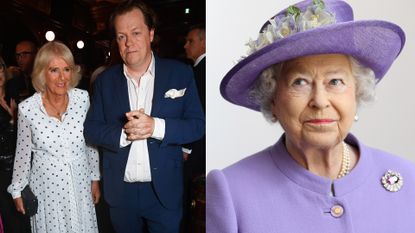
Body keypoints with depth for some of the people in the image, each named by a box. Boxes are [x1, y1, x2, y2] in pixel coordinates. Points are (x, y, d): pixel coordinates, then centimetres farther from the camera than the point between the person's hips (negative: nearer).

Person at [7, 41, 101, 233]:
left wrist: (95, 178, 7)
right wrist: (17, 191, 7)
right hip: (46, 188, -1)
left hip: (80, 186, 2)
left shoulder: (82, 98, -8)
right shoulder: (27, 108, -12)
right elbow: (23, 152, 0)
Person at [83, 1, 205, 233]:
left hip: (165, 191, -2)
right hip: (121, 192, 2)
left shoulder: (180, 73, -6)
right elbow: (91, 129, 0)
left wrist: (156, 127, -24)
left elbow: (198, 124, -8)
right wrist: (123, 134, -20)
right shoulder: (106, 80, 1)